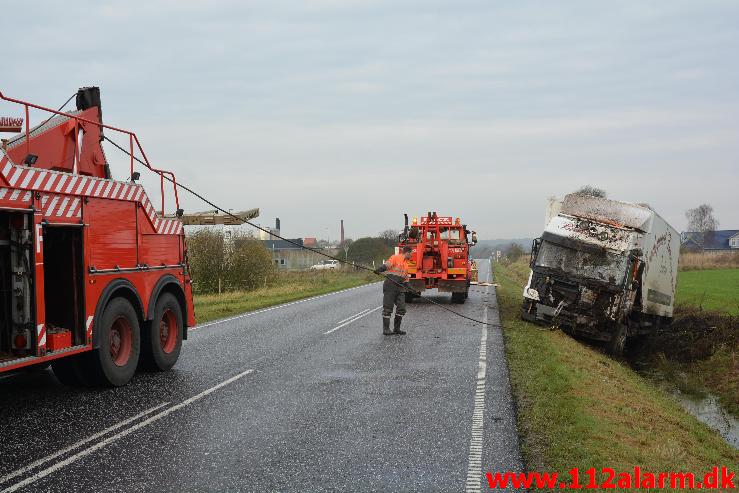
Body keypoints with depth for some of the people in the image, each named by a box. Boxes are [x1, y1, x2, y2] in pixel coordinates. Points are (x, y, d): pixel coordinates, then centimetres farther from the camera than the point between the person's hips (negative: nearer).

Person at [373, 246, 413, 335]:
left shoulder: (406, 263, 20)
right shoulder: (395, 258, -5)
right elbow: (387, 265, -19)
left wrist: (406, 285, 18)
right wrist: (379, 269, -36)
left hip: (400, 288, 8)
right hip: (390, 286, -8)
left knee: (401, 308, 3)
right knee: (388, 308, -3)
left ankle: (396, 329, 13)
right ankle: (386, 329, 3)